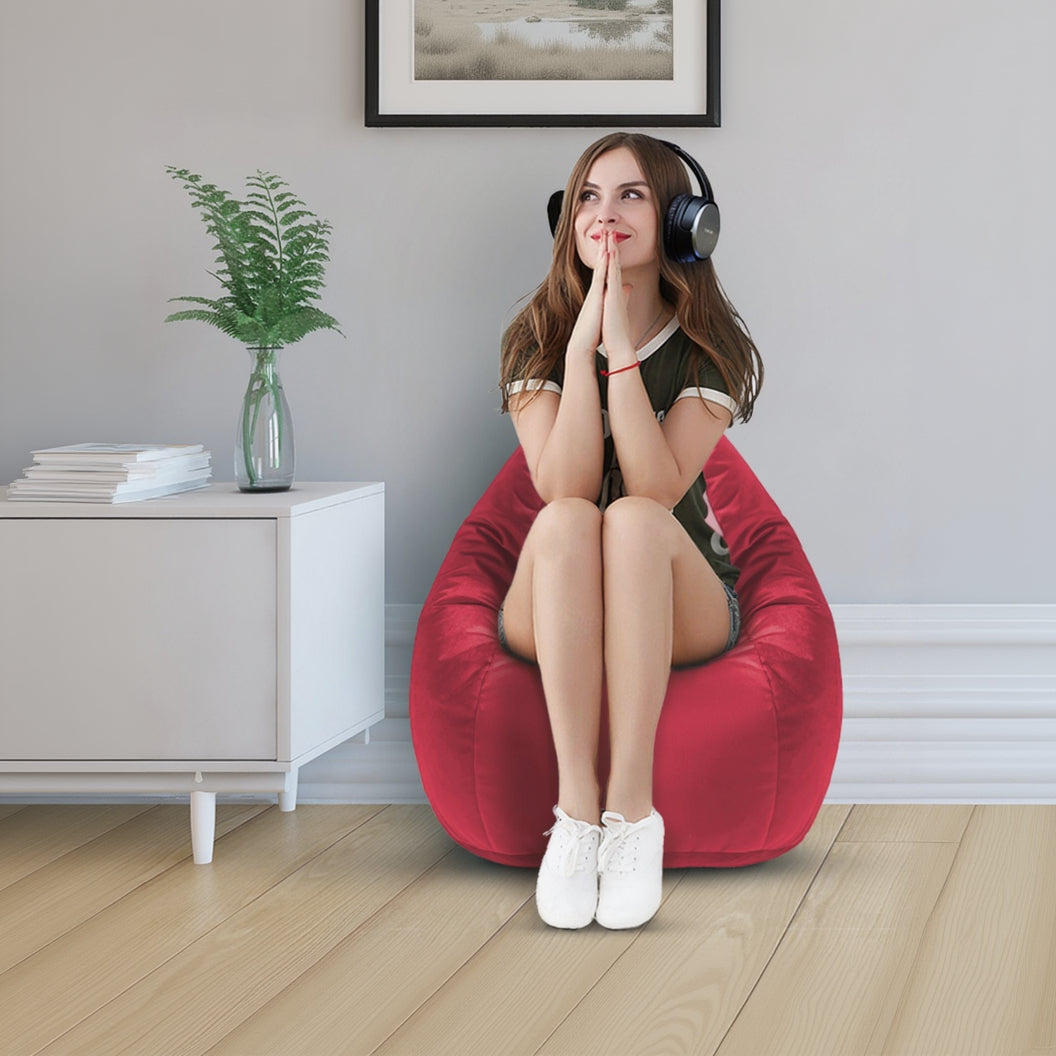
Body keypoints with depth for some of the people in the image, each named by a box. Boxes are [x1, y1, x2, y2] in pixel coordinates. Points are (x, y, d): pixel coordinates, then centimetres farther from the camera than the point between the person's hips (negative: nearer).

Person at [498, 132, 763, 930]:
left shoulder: (710, 348, -3)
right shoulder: (537, 341, -1)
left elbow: (657, 488, -19)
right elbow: (563, 487, -16)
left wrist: (622, 348, -22)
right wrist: (582, 345, -22)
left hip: (685, 605, -1)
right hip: (556, 616, 1)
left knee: (635, 520, -34)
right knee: (567, 523, -34)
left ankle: (633, 805, -38)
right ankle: (577, 807, -40)